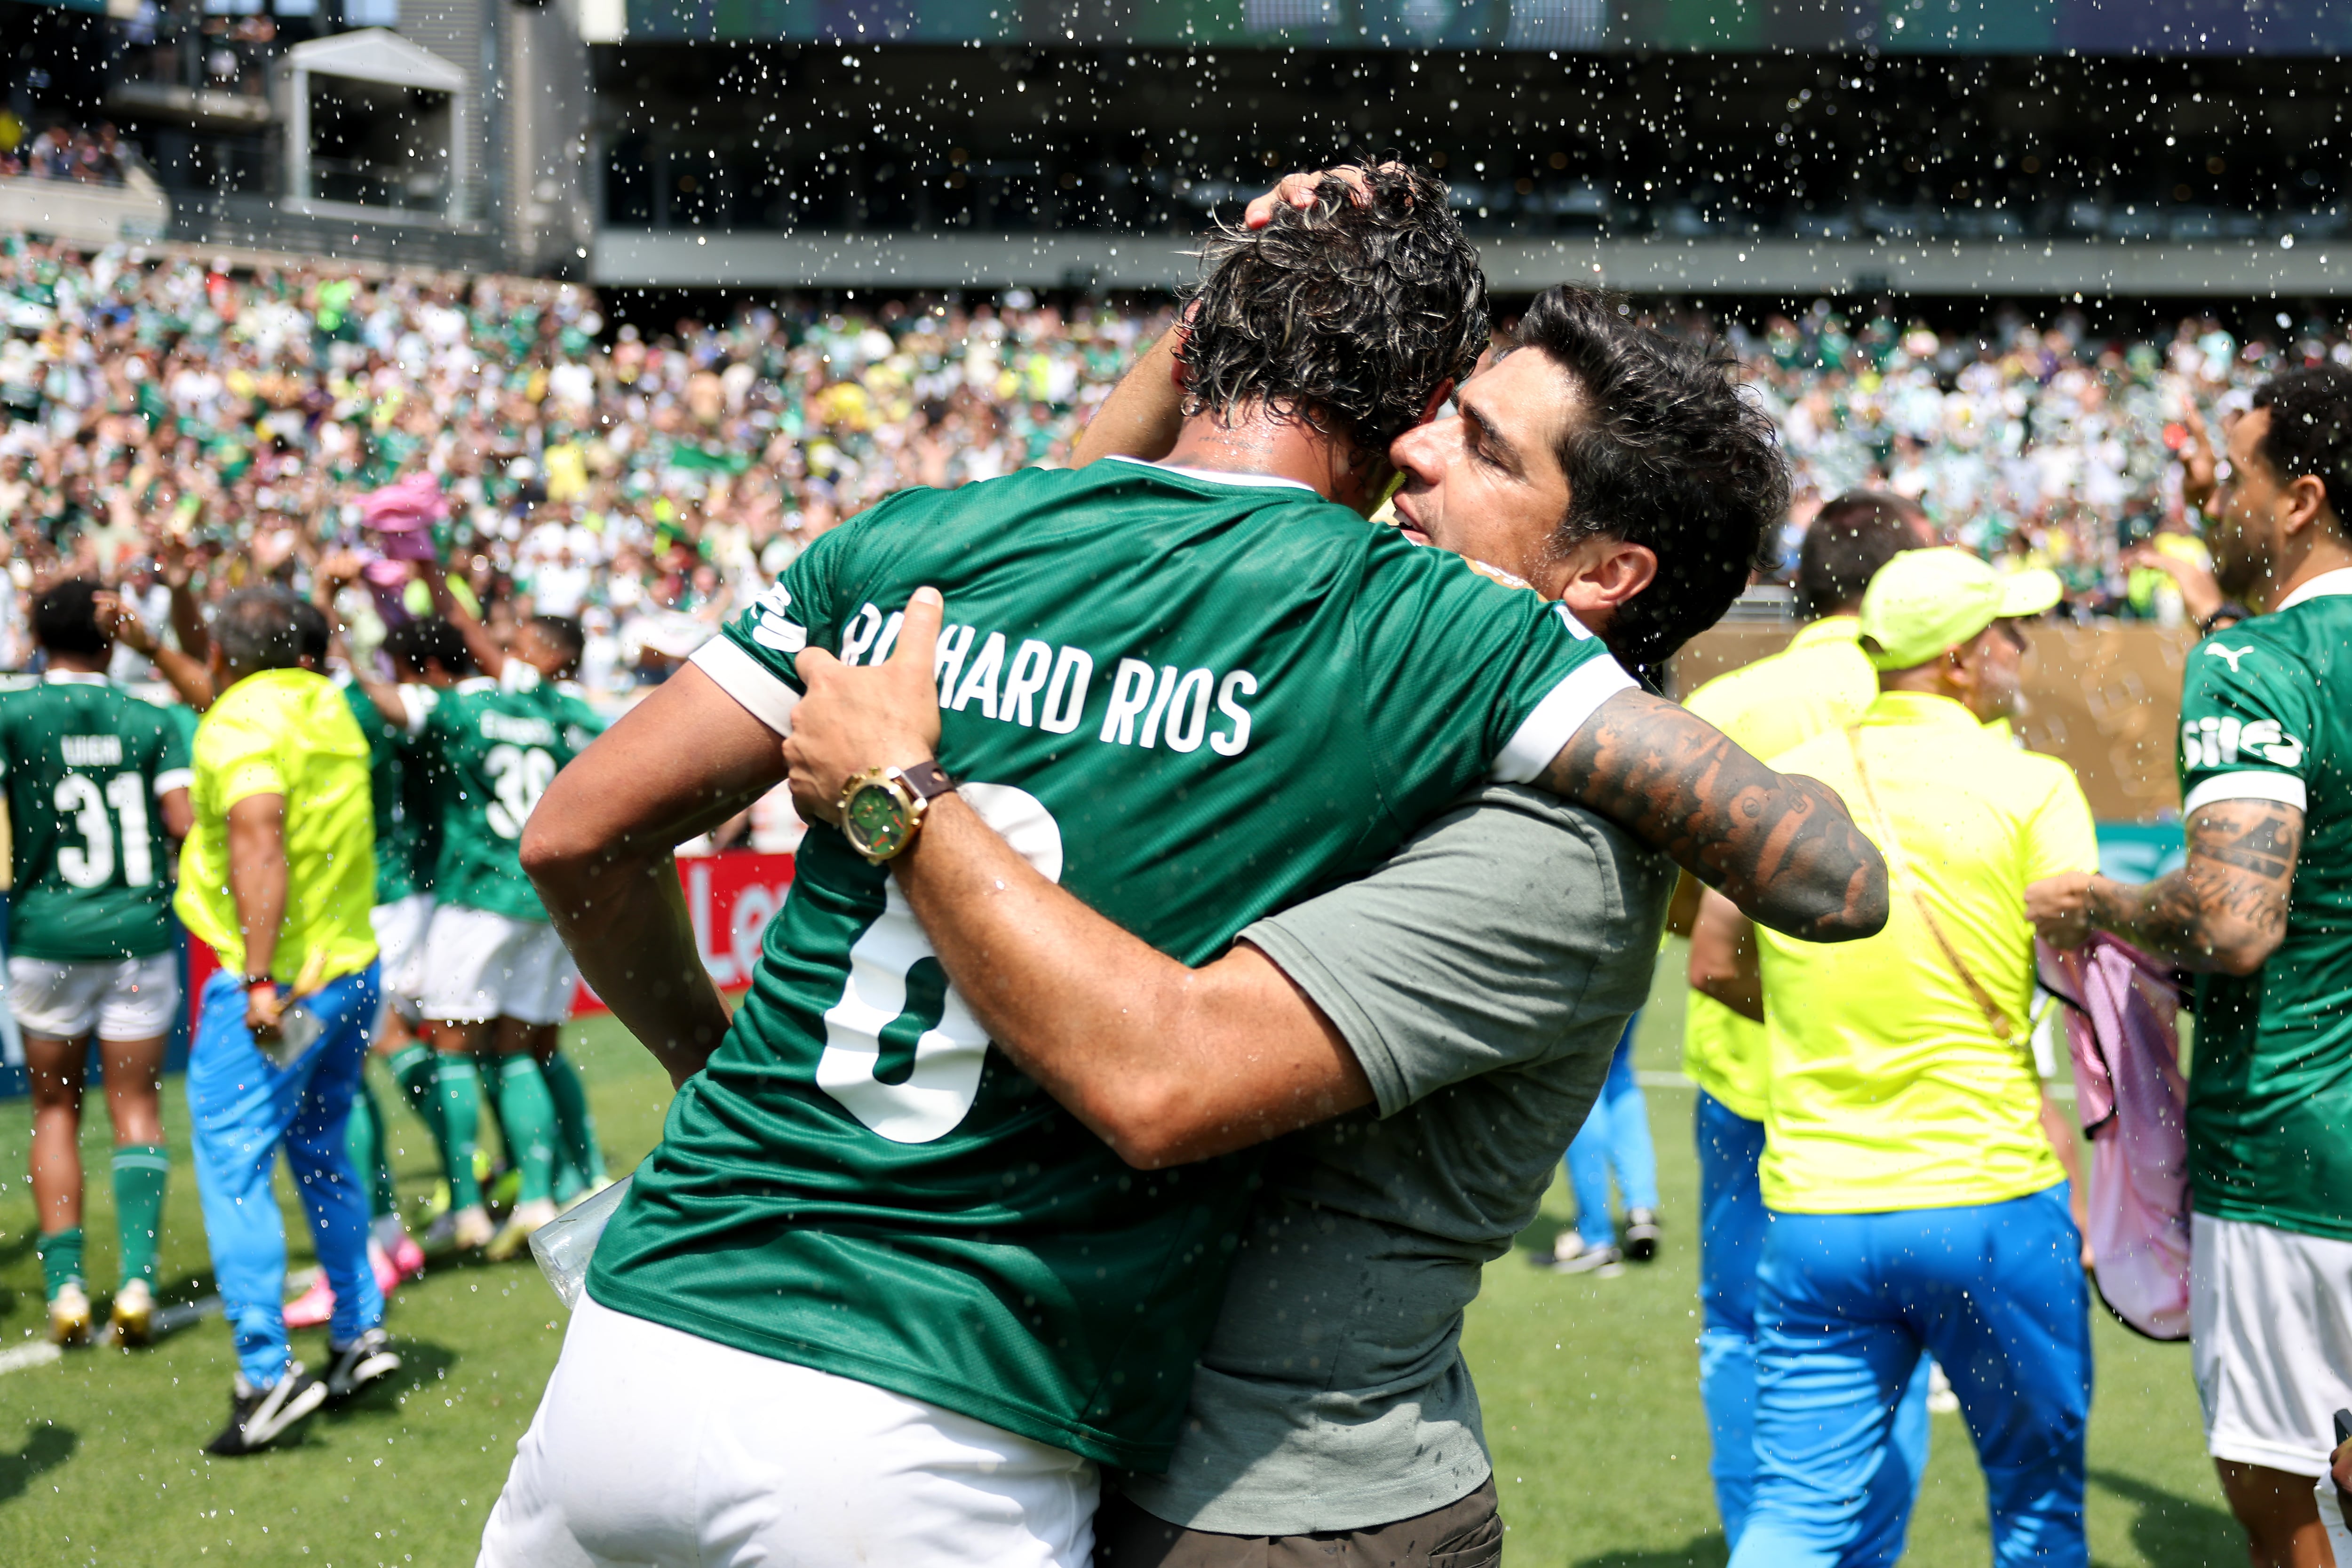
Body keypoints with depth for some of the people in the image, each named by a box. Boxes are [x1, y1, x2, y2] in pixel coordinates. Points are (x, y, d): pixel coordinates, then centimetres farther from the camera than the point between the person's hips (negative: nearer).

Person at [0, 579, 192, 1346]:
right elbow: (186, 823, -7)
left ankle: (65, 1283, 6)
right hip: (139, 933, 1)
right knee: (136, 1108, 8)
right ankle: (136, 1276, -4)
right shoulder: (150, 722, -1)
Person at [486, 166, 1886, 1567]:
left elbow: (581, 834, 8)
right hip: (941, 1451, -4)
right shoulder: (1433, 632, -4)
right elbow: (1834, 881, -4)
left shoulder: (913, 541, 5)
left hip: (638, 1344, 4)